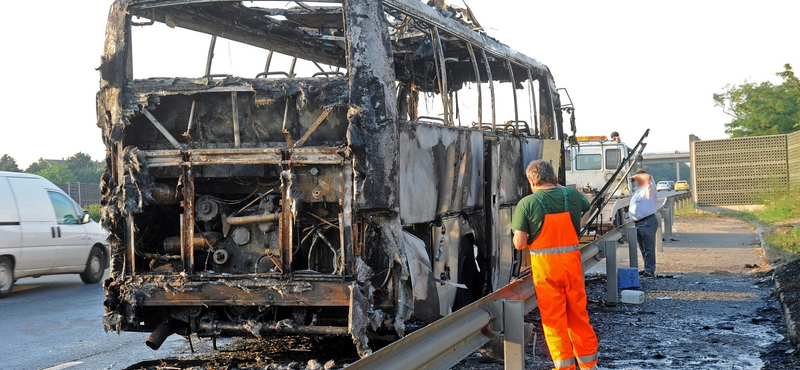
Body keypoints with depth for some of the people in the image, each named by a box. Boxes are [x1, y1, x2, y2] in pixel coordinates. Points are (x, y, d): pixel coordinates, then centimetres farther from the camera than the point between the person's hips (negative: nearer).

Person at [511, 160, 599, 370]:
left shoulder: (527, 203, -10)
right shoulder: (573, 195, 0)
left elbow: (519, 244, -12)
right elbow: (588, 208, 25)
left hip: (545, 266, -3)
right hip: (572, 261, 3)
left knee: (553, 317, 6)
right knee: (578, 313, 15)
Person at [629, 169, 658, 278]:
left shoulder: (648, 190, -4)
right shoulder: (637, 192, 23)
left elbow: (648, 177, -21)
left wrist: (636, 176, -10)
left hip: (648, 222, -9)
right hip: (638, 223, 9)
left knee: (648, 248, -8)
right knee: (643, 248, 14)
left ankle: (650, 270, -7)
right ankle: (647, 269, 21)